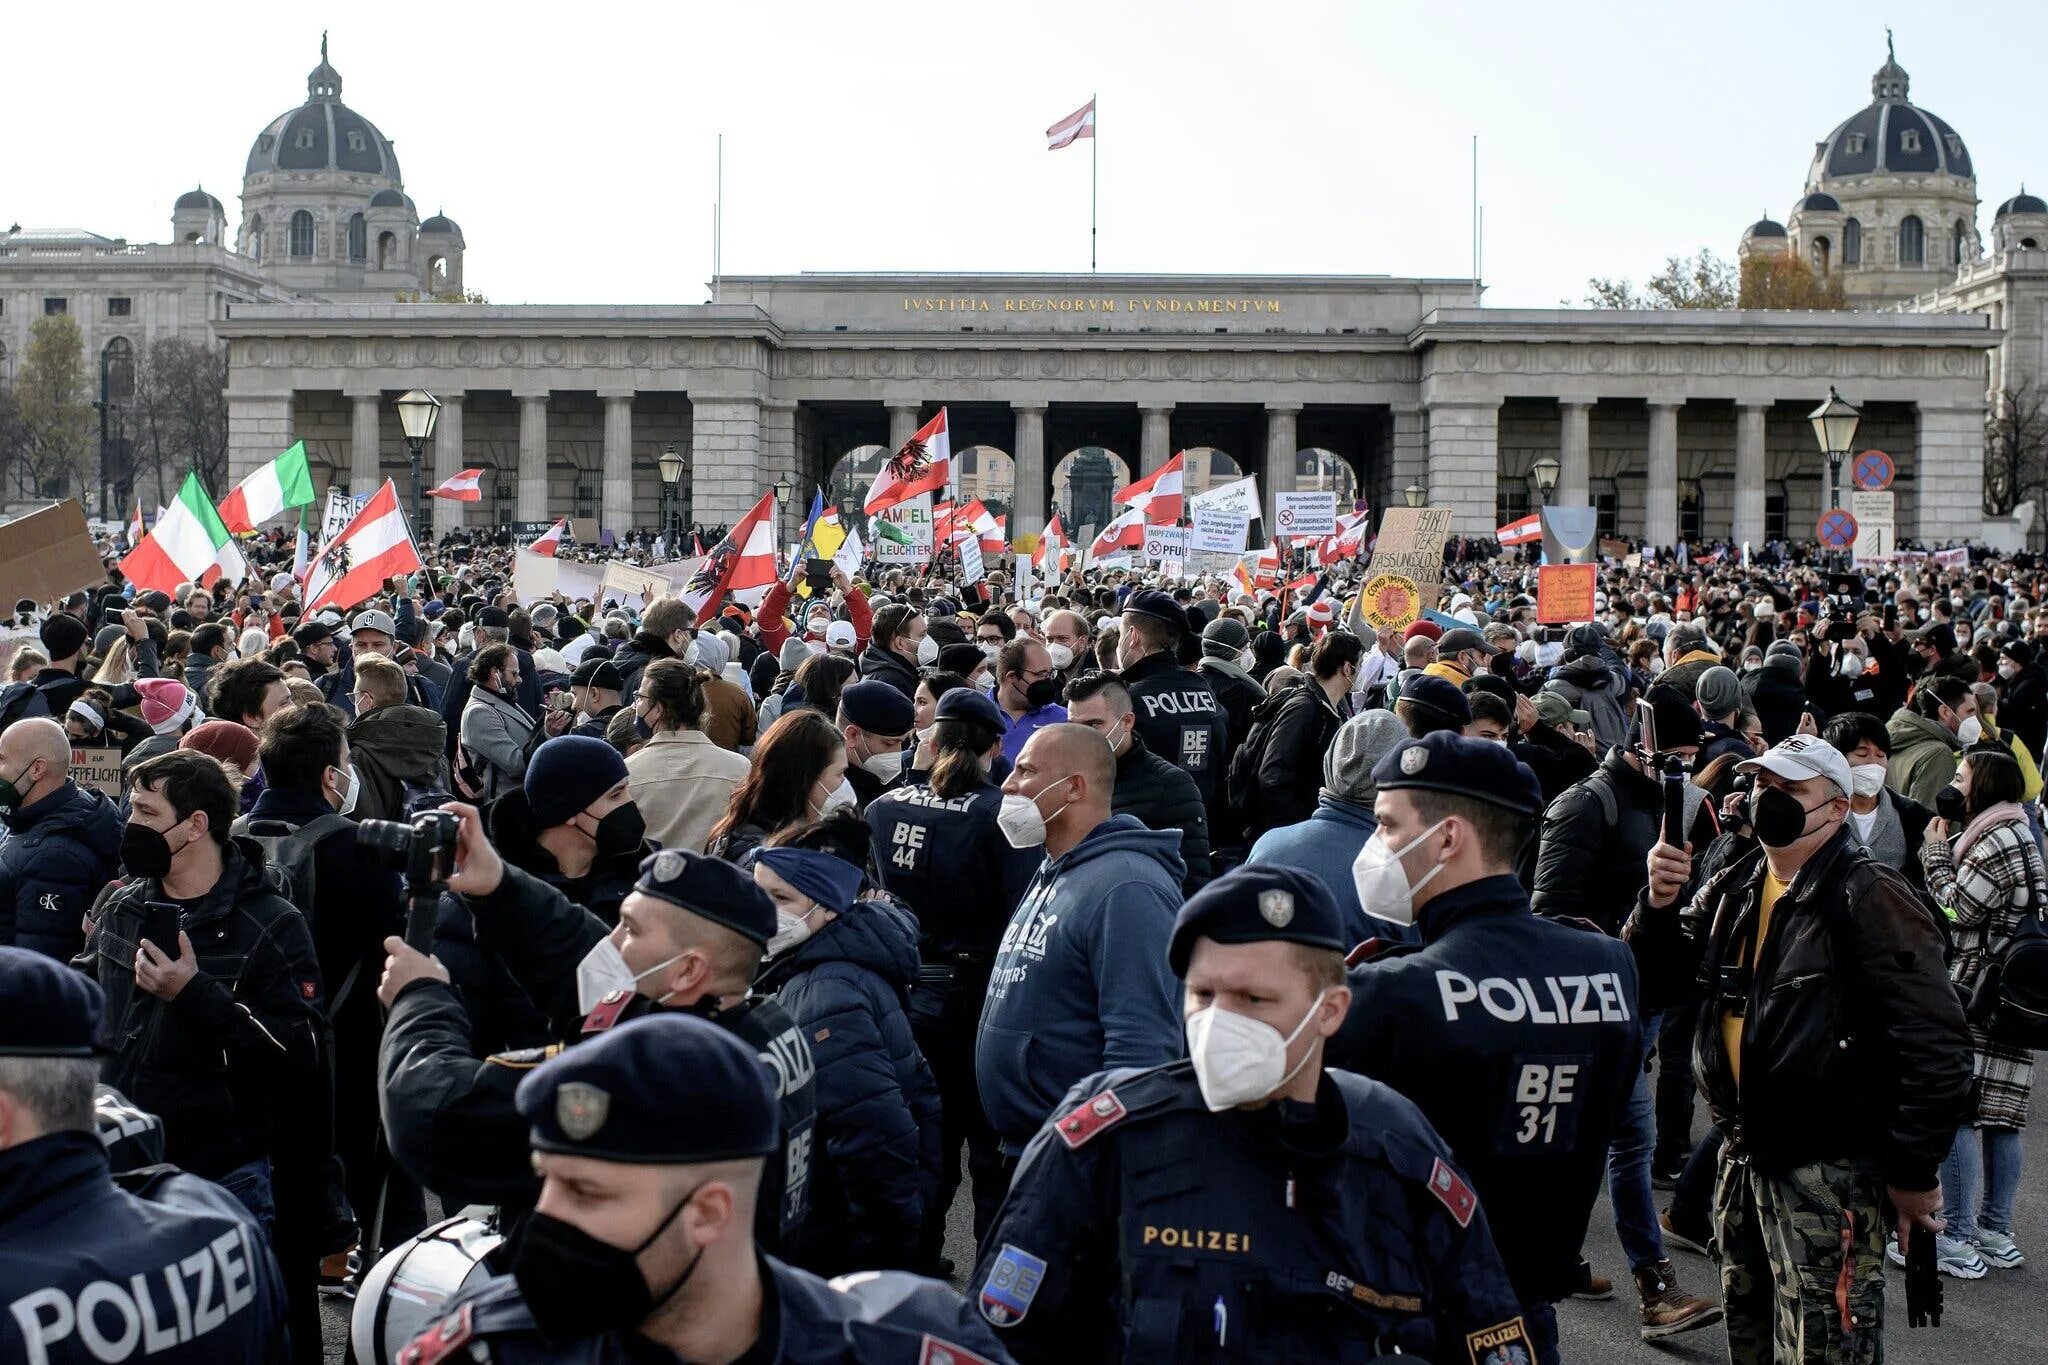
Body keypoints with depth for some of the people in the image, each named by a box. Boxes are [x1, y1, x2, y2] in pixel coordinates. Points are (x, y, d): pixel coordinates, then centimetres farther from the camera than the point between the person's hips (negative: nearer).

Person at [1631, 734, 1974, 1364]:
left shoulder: (1870, 899, -15)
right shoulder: (1732, 889, 9)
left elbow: (1936, 1045, -18)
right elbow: (1652, 970, 13)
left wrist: (1914, 1173, -16)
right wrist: (1659, 903, -8)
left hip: (1827, 1170, -8)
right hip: (1745, 1153, 8)